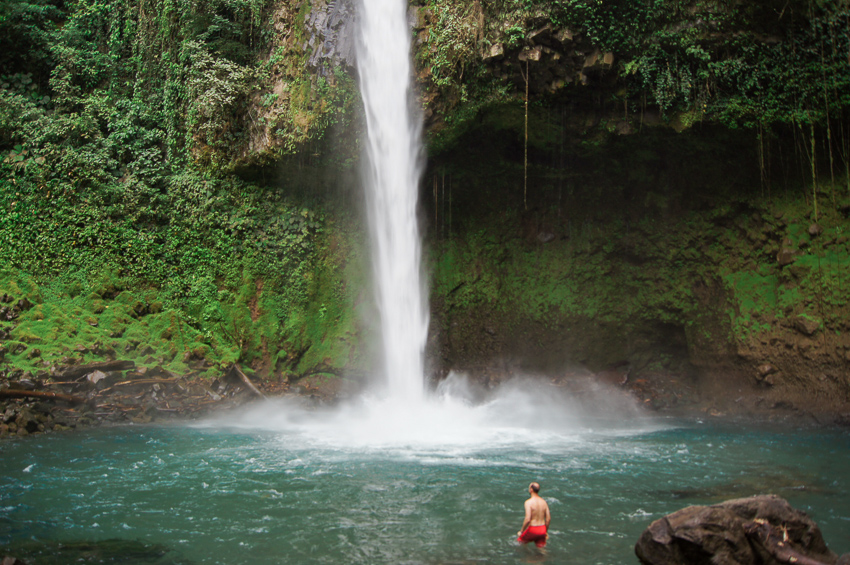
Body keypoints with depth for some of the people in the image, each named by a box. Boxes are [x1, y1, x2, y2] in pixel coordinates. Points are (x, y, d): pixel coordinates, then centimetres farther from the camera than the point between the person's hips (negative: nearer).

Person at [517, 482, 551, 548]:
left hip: (533, 529, -5)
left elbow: (527, 519, -22)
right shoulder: (543, 502, 3)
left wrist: (521, 531, -9)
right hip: (542, 529, 5)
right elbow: (548, 518, 6)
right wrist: (546, 532, 19)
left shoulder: (529, 502, -15)